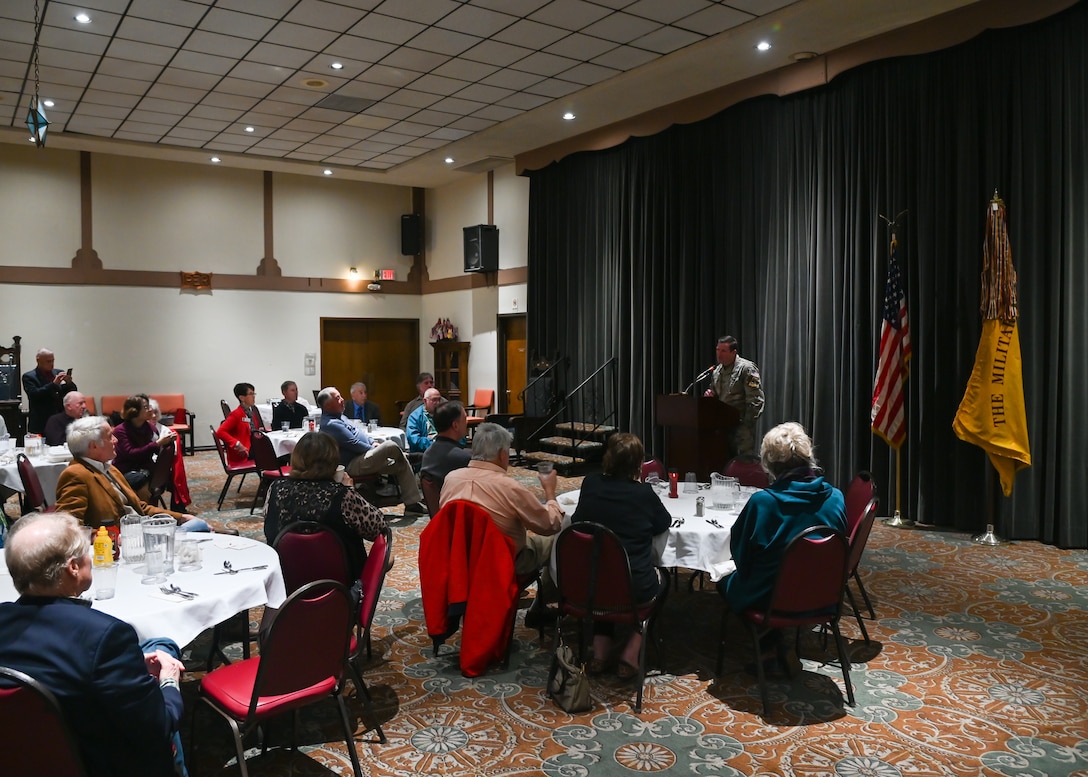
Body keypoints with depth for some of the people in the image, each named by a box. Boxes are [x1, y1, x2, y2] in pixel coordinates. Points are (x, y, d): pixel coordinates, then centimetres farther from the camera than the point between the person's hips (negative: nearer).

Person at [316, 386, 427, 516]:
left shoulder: (338, 417, 15)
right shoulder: (331, 424, -18)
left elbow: (358, 432, 24)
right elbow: (354, 444, -19)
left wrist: (373, 443, 6)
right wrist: (374, 450, -6)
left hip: (363, 457, 11)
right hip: (354, 465, -11)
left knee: (401, 465, 4)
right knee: (390, 445, -23)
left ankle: (413, 504, 6)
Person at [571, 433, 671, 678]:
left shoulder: (591, 484, -4)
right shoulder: (644, 492, -11)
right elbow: (664, 524, 7)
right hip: (635, 588, -2)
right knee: (661, 577, 31)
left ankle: (600, 648, 27)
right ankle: (631, 652, 20)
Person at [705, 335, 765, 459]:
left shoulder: (747, 368, -10)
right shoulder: (717, 371, 13)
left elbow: (755, 399, -14)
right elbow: (714, 393, 27)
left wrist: (748, 422, -17)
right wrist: (710, 394, 2)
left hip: (742, 423, -7)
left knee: (746, 457, -8)